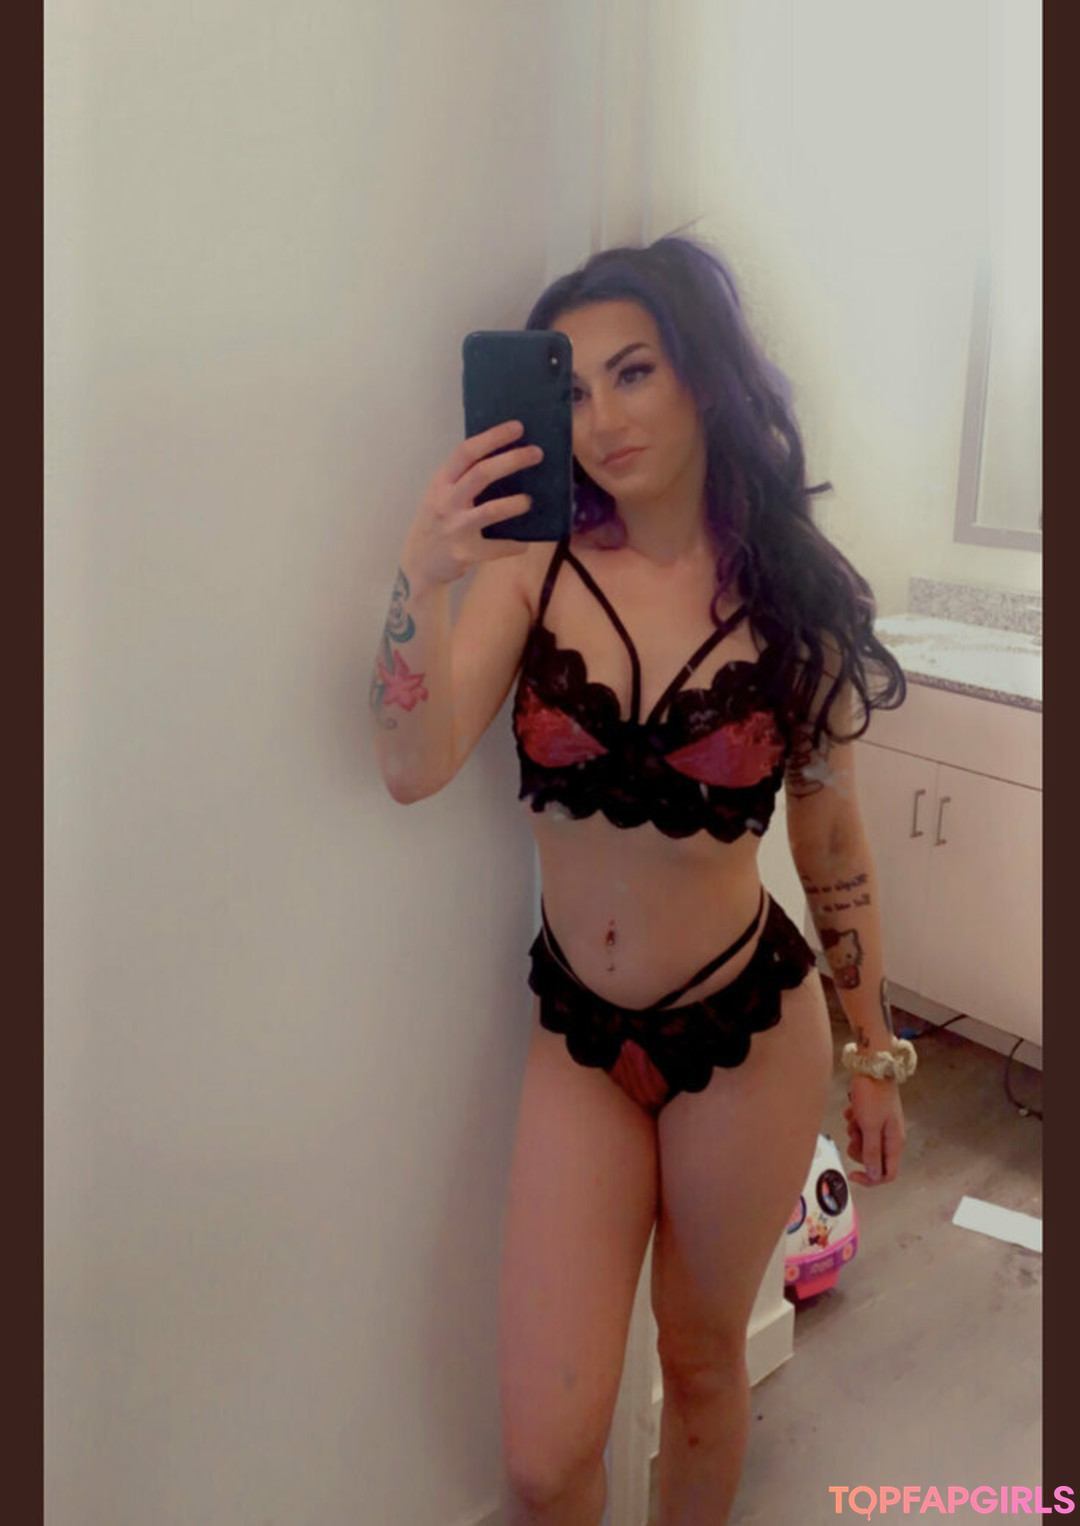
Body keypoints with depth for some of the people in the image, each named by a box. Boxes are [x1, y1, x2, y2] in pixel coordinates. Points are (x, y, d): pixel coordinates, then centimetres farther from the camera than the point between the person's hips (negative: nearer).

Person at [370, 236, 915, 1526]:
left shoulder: (799, 597, -7)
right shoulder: (534, 567, -8)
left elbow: (831, 842, 2)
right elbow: (414, 768, -18)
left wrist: (875, 1055, 9)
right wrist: (422, 581, -33)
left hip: (749, 1031, 0)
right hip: (579, 1034, 0)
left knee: (704, 1359, 20)